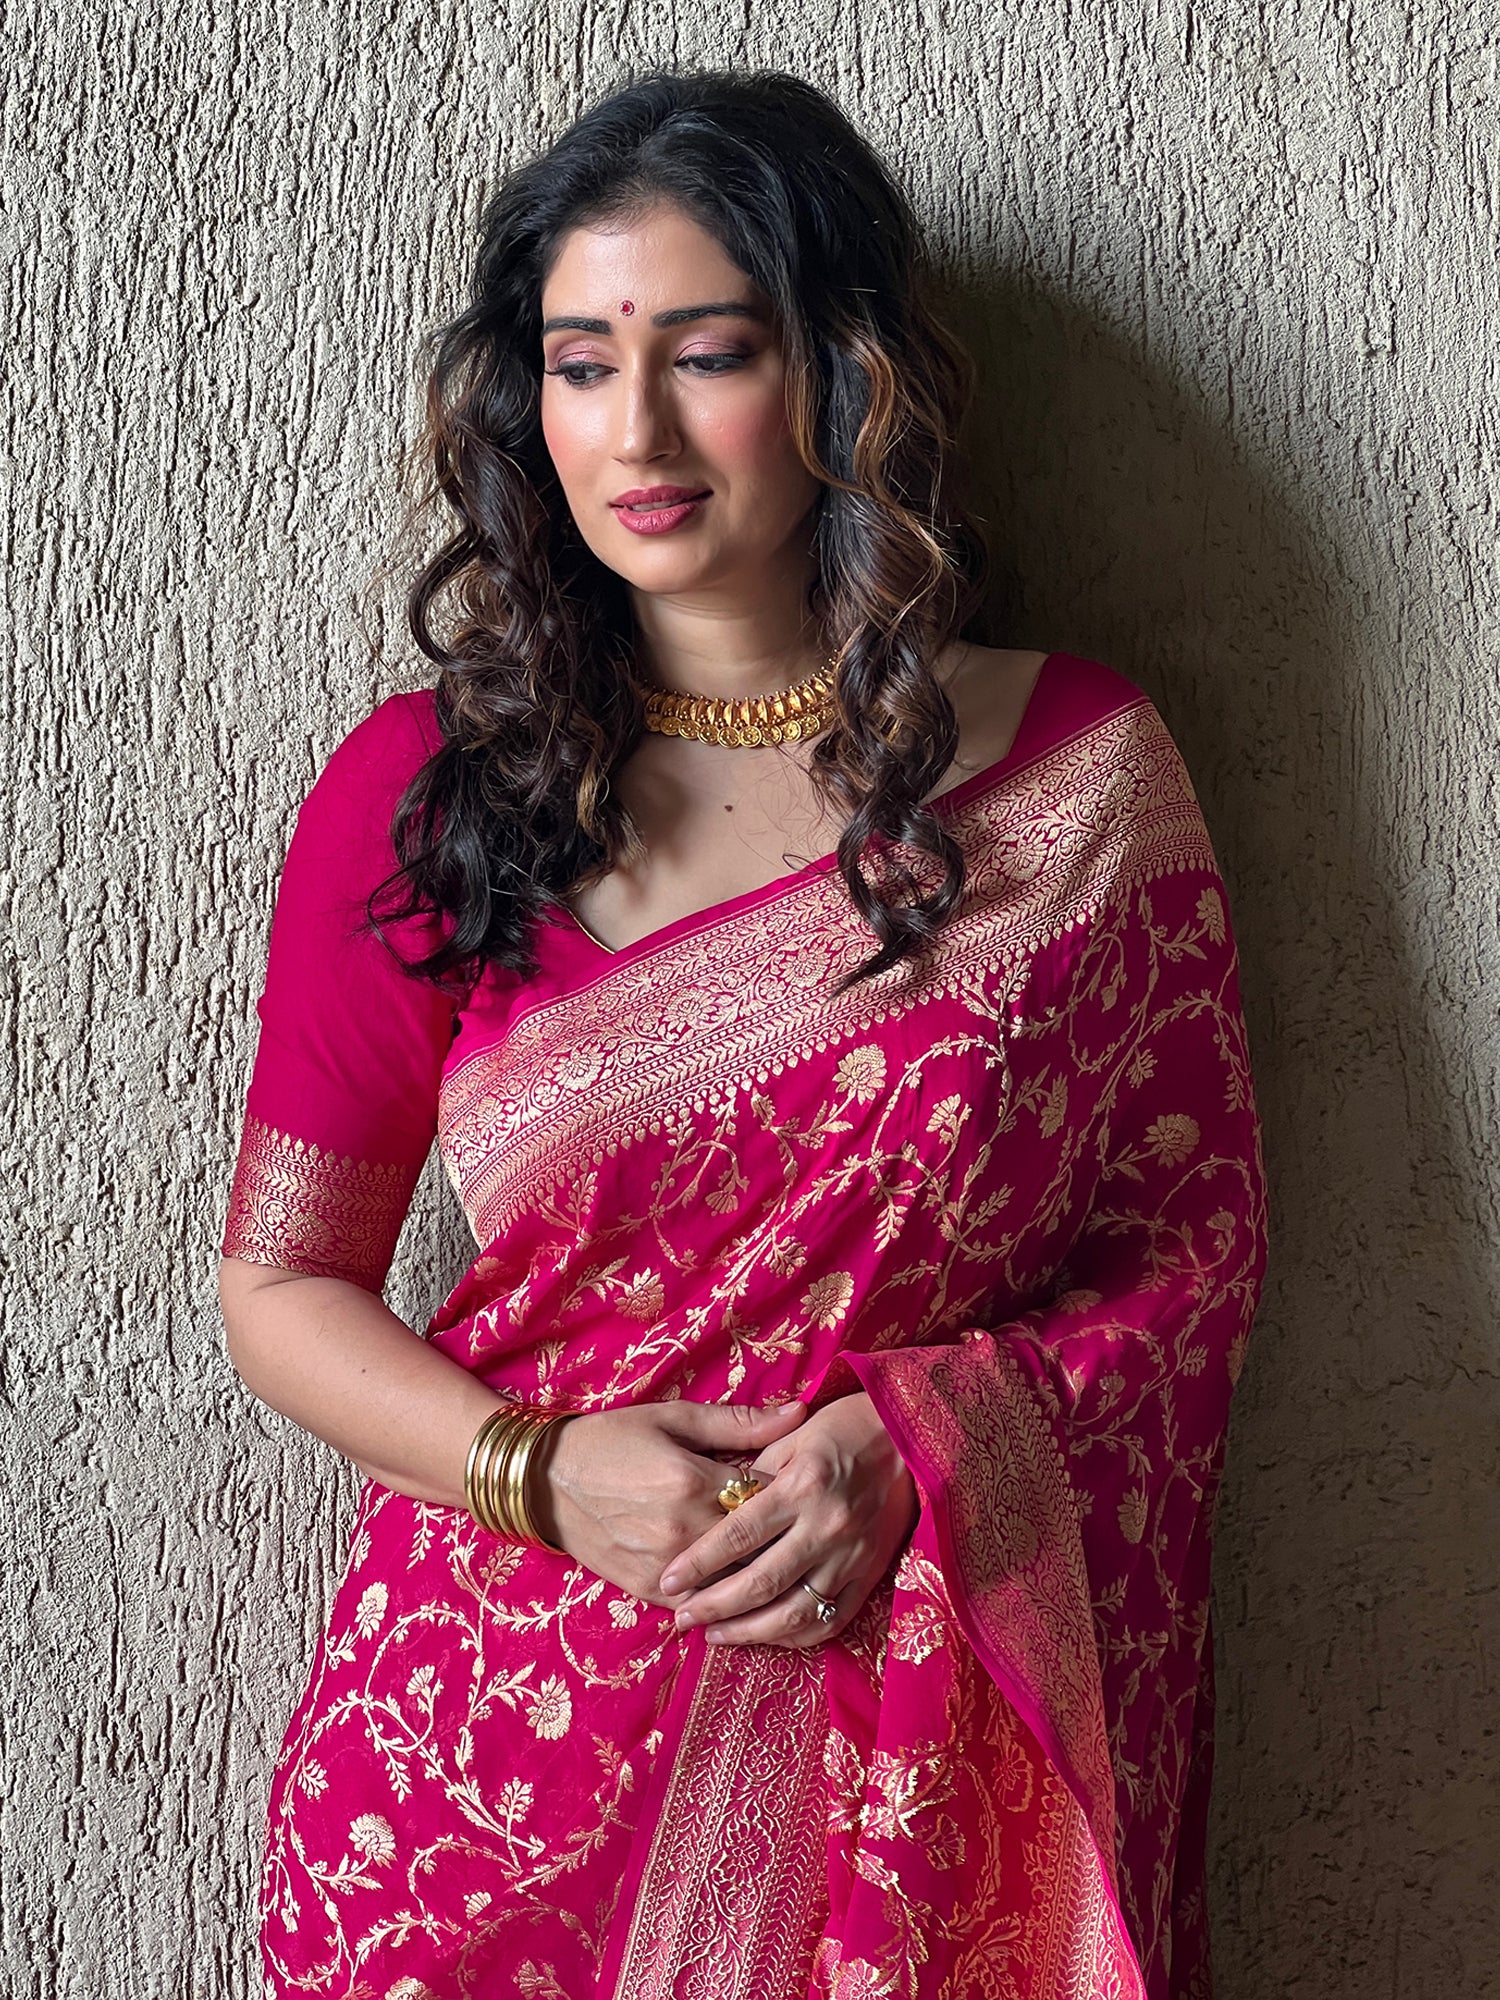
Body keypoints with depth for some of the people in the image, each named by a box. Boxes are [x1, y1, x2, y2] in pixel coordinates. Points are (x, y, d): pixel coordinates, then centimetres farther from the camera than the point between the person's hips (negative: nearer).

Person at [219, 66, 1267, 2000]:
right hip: (512, 1726, 1)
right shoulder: (419, 789, -4)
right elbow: (282, 1281, 2)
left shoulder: (1082, 768, -4)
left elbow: (1194, 1241, 1)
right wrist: (540, 1468, -15)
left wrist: (912, 1447, -14)